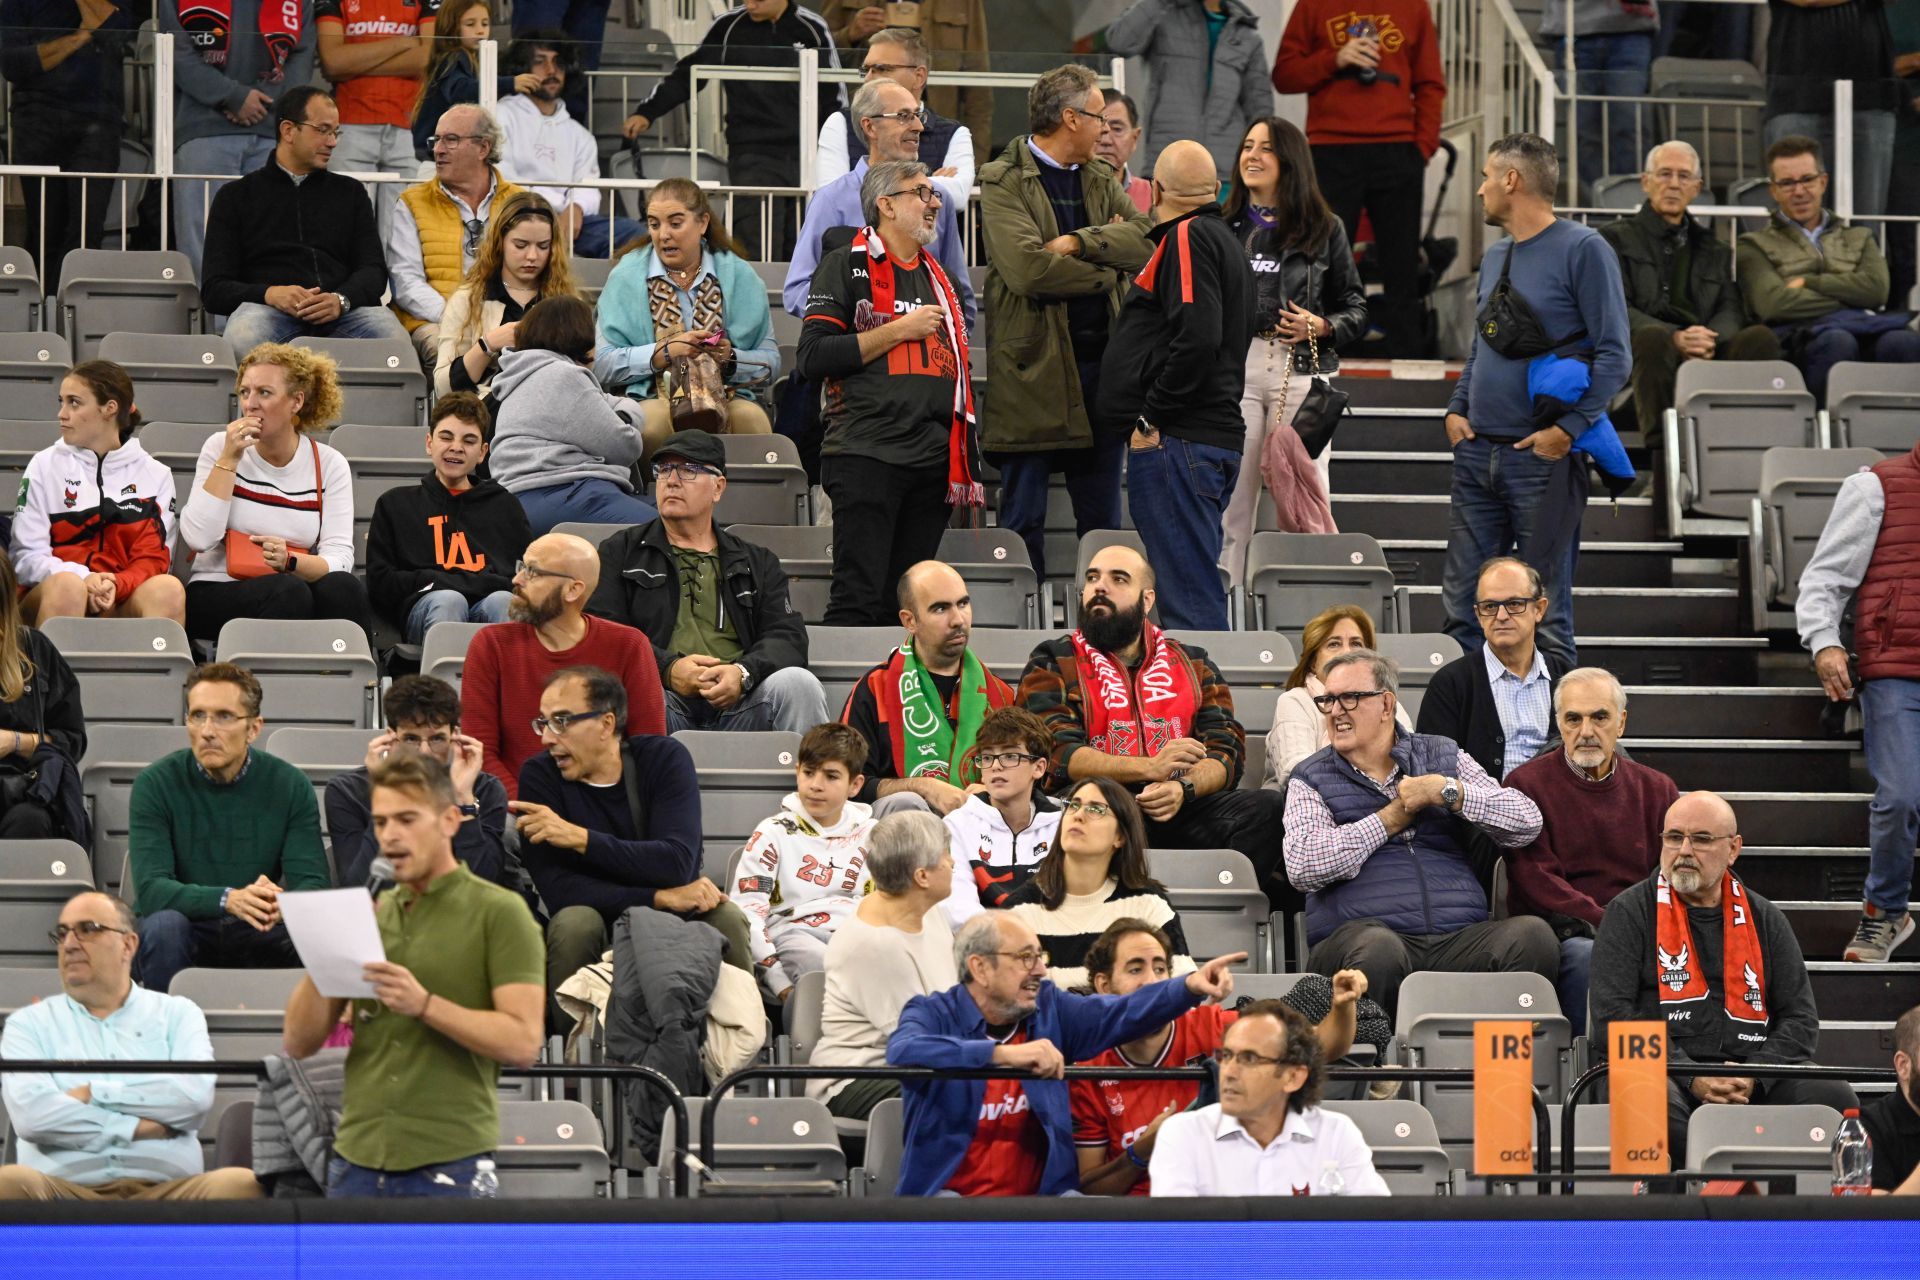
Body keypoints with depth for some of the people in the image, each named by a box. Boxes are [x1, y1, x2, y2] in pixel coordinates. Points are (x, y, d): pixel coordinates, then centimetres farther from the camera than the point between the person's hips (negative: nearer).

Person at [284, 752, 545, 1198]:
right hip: (358, 1157, 5)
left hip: (451, 1162, -5)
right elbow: (299, 1042, 11)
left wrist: (424, 1004, -21)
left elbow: (522, 1042, -11)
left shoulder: (499, 912, -1)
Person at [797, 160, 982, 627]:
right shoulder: (847, 265, 2)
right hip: (868, 454, -6)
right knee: (858, 602, -11)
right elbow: (813, 359, -9)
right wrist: (900, 331, -9)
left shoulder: (939, 278, 23)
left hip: (934, 461, 6)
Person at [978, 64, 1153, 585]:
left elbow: (1146, 238, -1)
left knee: (1102, 518, 10)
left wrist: (1077, 242, -15)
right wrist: (1104, 268, -7)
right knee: (1024, 520, 1)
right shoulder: (1004, 183, -7)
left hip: (1102, 363, 6)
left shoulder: (1102, 182, 15)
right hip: (1034, 367, -6)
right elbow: (1027, 267, -20)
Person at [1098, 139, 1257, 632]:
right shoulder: (1224, 239, 22)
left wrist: (1151, 418, -16)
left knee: (1189, 596, -13)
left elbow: (1197, 338, -22)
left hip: (1178, 442, -10)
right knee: (1196, 593, 13)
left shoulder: (1188, 238, -9)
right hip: (1217, 437, 10)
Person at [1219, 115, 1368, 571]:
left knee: (1307, 511, -3)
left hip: (1301, 374, -1)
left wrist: (1321, 326, -6)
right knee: (1230, 507, -2)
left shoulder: (1324, 230, 8)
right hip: (1232, 369, 1)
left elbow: (1355, 307, 12)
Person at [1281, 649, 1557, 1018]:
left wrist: (1447, 791, -2)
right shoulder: (1311, 779, 15)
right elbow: (1303, 868, -6)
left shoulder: (1442, 756, 21)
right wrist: (1391, 819, 0)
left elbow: (1527, 823, 9)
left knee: (1532, 935, -28)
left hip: (1457, 939, 2)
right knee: (1378, 948, -40)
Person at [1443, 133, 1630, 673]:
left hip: (1543, 458, -7)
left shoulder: (1583, 250, -7)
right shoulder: (1495, 257, 17)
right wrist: (1456, 410, 7)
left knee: (1545, 609, -3)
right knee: (1463, 603, 5)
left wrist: (1568, 428, -19)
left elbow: (1614, 355, -11)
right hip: (1477, 453, 7)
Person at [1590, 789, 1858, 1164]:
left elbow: (1800, 1020, 14)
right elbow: (1611, 1019, -3)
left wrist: (1753, 1076, -7)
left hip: (1754, 1085, 3)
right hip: (1668, 1075, -3)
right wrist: (1692, 1079, -14)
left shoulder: (1764, 919, 17)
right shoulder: (1629, 914, 7)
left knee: (1832, 1098, -26)